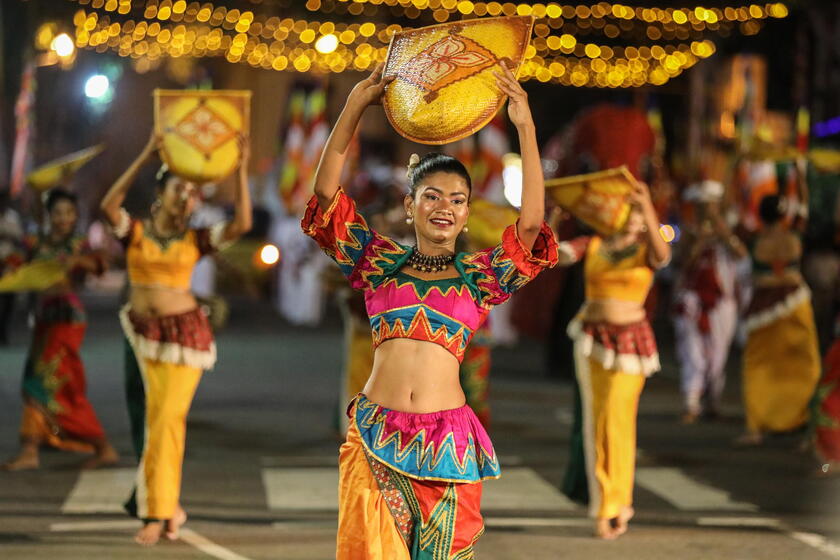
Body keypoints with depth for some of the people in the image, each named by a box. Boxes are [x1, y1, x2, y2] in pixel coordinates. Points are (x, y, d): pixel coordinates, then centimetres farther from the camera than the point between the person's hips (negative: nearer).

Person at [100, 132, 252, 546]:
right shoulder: (134, 233, 3)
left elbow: (242, 224, -10)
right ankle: (166, 506, 19)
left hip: (184, 331, -1)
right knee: (144, 418, 3)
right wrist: (145, 158, -20)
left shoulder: (196, 240, 3)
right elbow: (109, 205, -17)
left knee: (168, 419, -7)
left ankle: (158, 510, 0)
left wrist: (241, 171, -13)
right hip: (142, 332, 1)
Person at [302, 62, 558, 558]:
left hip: (447, 440, 0)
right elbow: (327, 190, 3)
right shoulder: (380, 262, 10)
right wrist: (356, 106, -3)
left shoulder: (479, 275, 8)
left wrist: (526, 126, -7)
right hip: (377, 436, 0)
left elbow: (531, 221, -5)